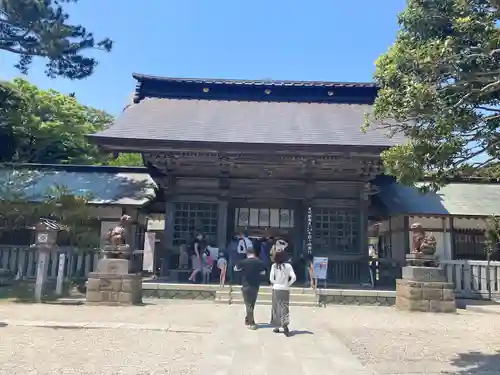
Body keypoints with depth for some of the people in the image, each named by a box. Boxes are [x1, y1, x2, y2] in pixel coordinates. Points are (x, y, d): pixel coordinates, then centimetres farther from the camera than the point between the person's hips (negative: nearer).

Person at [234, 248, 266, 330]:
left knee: (248, 304, 3)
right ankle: (247, 320, 28)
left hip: (246, 286, -2)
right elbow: (263, 272, 8)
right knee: (252, 304, 17)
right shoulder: (259, 262, -5)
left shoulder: (243, 261, -9)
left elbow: (235, 268, 8)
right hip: (255, 286, 2)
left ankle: (252, 323, -2)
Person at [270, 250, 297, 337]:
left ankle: (277, 327, 17)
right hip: (285, 289, 0)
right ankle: (285, 325, -9)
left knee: (276, 307, 11)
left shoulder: (274, 266, -7)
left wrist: (275, 283, 8)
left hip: (276, 289, 0)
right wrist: (288, 284, 3)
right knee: (285, 307, 8)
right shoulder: (288, 265, -5)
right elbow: (293, 277, -11)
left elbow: (271, 278, -10)